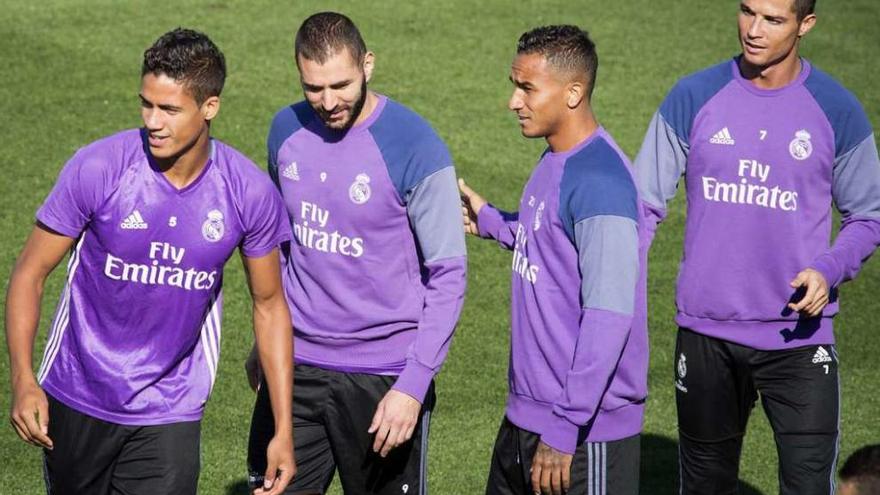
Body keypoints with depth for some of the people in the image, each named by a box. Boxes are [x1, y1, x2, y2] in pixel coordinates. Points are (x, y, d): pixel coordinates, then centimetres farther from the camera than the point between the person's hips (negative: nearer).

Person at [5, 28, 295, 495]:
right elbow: (30, 272, -8)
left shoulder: (250, 193, -10)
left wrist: (284, 430, 1)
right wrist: (22, 378, -22)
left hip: (169, 415, 0)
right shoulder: (97, 168, -16)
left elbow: (269, 306, 2)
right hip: (76, 400, 0)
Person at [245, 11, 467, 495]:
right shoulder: (286, 129, 2)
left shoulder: (416, 149, -14)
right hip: (296, 365, 4)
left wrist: (413, 385, -17)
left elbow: (448, 276, -12)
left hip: (384, 377, -4)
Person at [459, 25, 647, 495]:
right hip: (526, 412, 9)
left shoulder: (599, 180, -21)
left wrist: (564, 426, -26)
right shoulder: (554, 161, 8)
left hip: (586, 429, -9)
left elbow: (609, 316, -26)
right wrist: (490, 222, 15)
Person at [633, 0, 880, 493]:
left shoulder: (837, 111, -3)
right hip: (706, 336, 2)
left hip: (799, 337, -2)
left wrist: (828, 270, -14)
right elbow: (643, 206, 4)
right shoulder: (694, 98, -1)